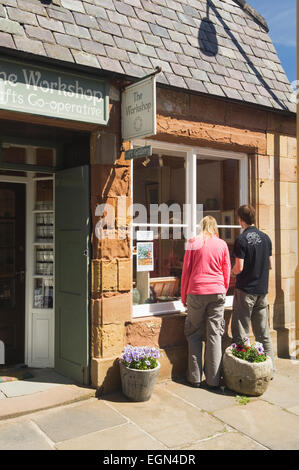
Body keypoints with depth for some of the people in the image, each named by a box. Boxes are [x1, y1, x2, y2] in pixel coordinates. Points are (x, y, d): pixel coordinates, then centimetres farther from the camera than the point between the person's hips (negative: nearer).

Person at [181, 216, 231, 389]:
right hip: (217, 292, 2)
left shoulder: (193, 242, 1)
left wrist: (184, 296, 10)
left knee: (194, 335, 9)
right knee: (214, 335, 5)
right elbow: (227, 272, 10)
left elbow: (186, 271, 2)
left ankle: (195, 378, 12)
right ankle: (213, 380, 10)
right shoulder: (222, 244, 6)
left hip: (196, 292, -1)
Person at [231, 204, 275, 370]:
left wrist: (232, 272, 4)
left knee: (241, 333, 1)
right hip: (262, 289, 6)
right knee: (263, 332, 14)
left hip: (245, 290, -6)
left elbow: (239, 267, -16)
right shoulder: (265, 238, 5)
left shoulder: (241, 239, -13)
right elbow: (270, 265, 9)